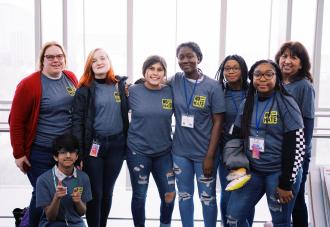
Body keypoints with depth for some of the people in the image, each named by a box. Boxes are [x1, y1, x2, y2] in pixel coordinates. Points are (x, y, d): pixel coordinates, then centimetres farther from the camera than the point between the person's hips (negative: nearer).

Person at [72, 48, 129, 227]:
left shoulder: (121, 84, 5)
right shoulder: (85, 90, -3)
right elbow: (77, 122, -7)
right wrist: (78, 153, -13)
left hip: (117, 144, 3)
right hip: (93, 144, -3)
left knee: (107, 191, 13)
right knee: (94, 192, 3)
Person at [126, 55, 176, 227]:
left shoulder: (170, 92, -2)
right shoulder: (133, 91, -6)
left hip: (164, 152, 2)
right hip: (138, 151, -2)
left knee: (169, 194, 8)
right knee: (139, 196, 9)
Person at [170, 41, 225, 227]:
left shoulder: (213, 86, -9)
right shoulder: (175, 81, 0)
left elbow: (218, 122, -9)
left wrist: (210, 156, -12)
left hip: (205, 153, -3)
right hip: (180, 151, 3)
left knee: (208, 198, 9)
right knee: (184, 196, 15)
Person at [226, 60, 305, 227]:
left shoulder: (286, 103, -11)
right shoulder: (247, 104, 5)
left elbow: (295, 146, -14)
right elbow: (236, 136, 12)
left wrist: (286, 183, -15)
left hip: (280, 172, -5)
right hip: (252, 170, 5)